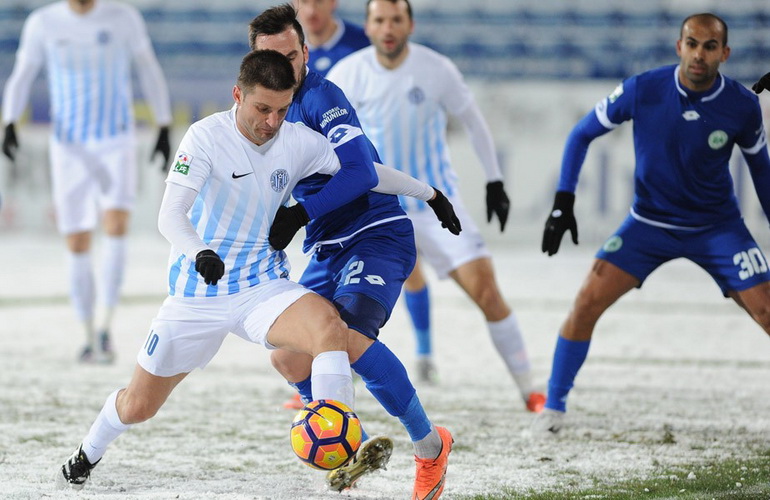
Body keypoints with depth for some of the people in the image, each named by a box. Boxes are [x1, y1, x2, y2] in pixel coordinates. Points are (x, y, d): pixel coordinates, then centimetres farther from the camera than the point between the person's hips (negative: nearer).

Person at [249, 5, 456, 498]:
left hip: (378, 235, -9)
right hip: (328, 249, 9)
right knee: (288, 356, 0)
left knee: (349, 337, -29)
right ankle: (360, 447, 17)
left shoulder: (321, 96, -14)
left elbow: (359, 171, -26)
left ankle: (431, 445, -13)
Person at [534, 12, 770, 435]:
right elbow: (582, 134, -2)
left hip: (717, 226, 0)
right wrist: (563, 202, -8)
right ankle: (554, 406, 6)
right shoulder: (642, 90, -16)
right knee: (587, 303, -12)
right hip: (650, 222, 0)